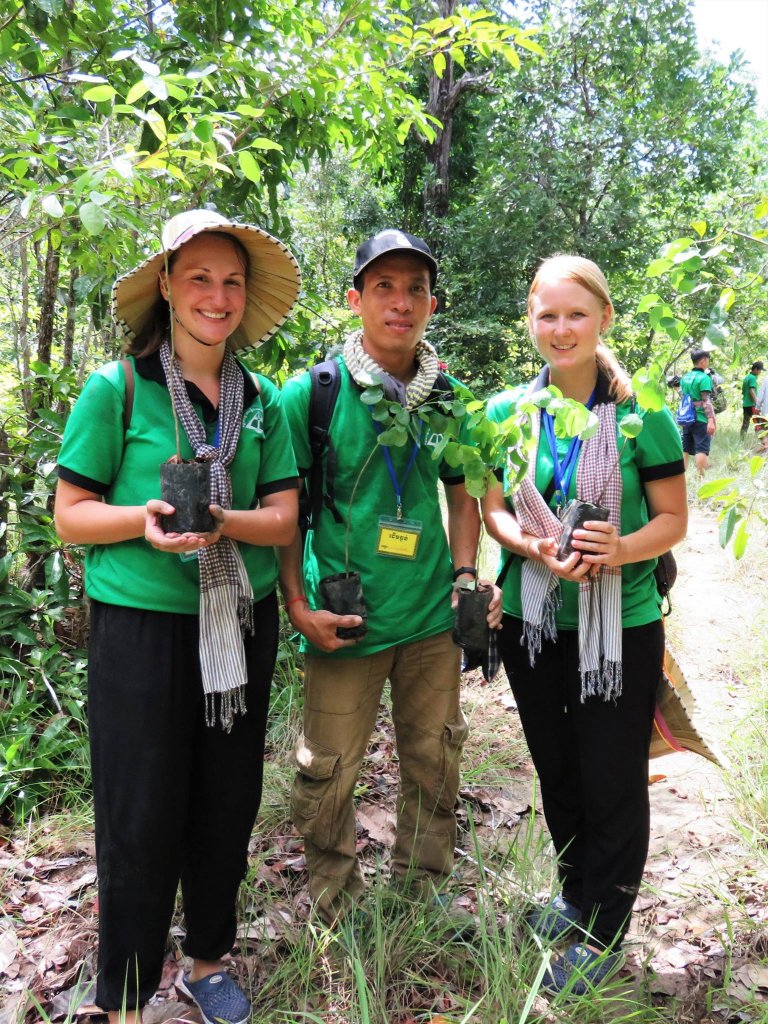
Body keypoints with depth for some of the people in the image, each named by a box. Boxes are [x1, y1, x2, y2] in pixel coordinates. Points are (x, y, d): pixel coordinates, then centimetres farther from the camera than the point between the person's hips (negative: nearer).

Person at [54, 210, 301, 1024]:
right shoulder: (116, 387, -6)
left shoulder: (262, 399, 5)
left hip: (241, 627, 4)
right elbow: (71, 515, -4)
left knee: (227, 807, 15)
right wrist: (146, 518, -22)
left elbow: (283, 519, 2)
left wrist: (221, 521, -17)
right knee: (141, 821, 4)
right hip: (141, 627, -4)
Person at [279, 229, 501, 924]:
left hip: (432, 616, 4)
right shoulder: (311, 393, -9)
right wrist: (298, 606, -11)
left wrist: (466, 574, 2)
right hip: (344, 623, -3)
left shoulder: (448, 397, 3)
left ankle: (424, 892, 40)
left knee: (434, 762, 17)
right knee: (328, 775, 6)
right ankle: (336, 910, 32)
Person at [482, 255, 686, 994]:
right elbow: (493, 511, 0)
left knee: (613, 781, 6)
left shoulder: (641, 413, -8)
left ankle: (602, 931, 27)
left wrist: (620, 549, -26)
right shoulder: (506, 412, 1)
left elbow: (673, 520, -5)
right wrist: (538, 549, -21)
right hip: (532, 621, 3)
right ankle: (575, 894, 41)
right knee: (555, 771, 18)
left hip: (621, 627, -3)